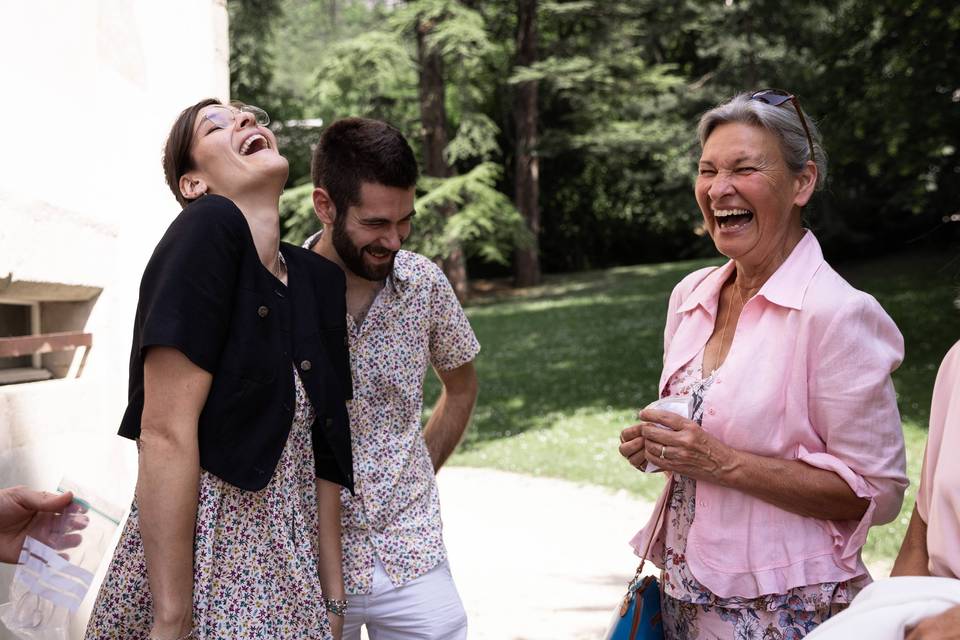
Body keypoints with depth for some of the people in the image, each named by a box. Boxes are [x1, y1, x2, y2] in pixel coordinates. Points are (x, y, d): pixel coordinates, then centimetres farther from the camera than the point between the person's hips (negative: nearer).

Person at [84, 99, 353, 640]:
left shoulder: (317, 280, 8)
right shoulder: (207, 229, -13)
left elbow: (318, 457, 9)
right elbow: (166, 433, -19)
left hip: (287, 568, 7)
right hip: (200, 567, -7)